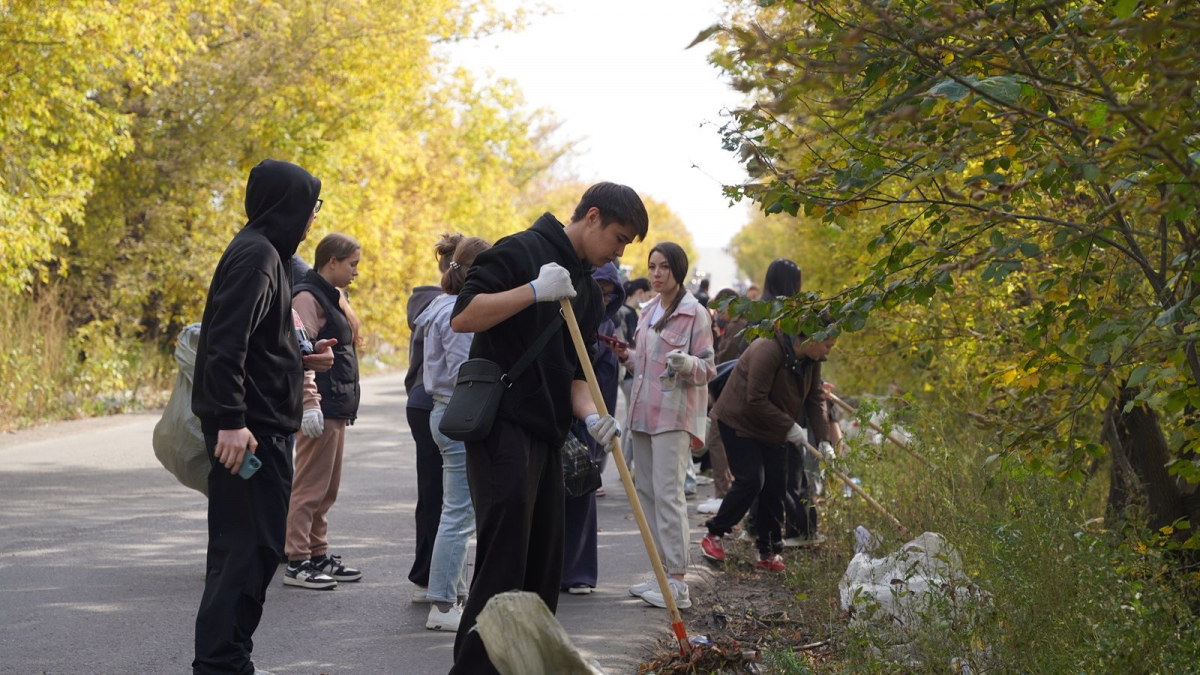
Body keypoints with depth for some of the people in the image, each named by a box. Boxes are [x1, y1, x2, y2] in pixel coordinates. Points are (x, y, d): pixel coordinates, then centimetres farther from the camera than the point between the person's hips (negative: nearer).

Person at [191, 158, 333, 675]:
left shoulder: (264, 253, 18)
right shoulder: (256, 255, -14)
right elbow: (227, 343, -23)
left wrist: (301, 360, 12)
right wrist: (231, 421, -27)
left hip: (259, 424, 11)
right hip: (249, 429, -11)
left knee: (243, 546, 14)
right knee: (253, 545, -10)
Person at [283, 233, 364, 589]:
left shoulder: (332, 296, 19)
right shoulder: (307, 297, -12)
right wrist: (309, 405, -24)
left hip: (337, 408, 10)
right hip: (321, 408, -10)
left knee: (327, 489, 15)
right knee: (310, 486, -8)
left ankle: (318, 554, 22)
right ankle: (297, 562, -5)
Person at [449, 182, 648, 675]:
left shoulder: (587, 291, 19)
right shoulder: (522, 252, -6)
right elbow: (462, 317, -15)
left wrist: (590, 416, -1)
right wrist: (535, 291, -21)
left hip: (546, 435, 9)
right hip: (503, 428, -9)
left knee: (542, 567, 9)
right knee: (503, 562, -13)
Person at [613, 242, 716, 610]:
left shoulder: (694, 313, -6)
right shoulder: (649, 310, 16)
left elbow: (708, 368, -7)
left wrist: (687, 363, -27)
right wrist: (628, 357, 8)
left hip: (674, 414, -8)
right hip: (644, 411, 8)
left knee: (667, 493, -13)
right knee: (646, 490, 9)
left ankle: (677, 582, -13)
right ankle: (662, 573, 16)